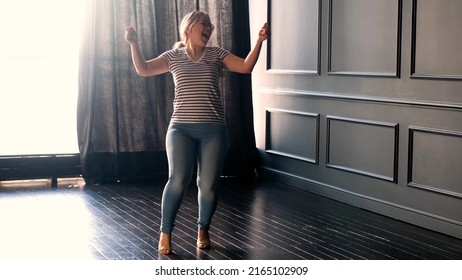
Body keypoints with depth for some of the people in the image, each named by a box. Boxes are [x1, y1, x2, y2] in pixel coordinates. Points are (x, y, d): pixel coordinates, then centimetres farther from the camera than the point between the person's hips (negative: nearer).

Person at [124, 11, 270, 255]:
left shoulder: (217, 55, 10)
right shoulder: (174, 56, 9)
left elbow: (246, 67, -1)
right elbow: (143, 70, 1)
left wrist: (259, 41, -12)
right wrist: (134, 43, -11)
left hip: (213, 129, 1)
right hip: (181, 128, -1)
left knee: (208, 184, 0)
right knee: (178, 180, -14)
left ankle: (203, 230, 24)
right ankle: (165, 232, 3)